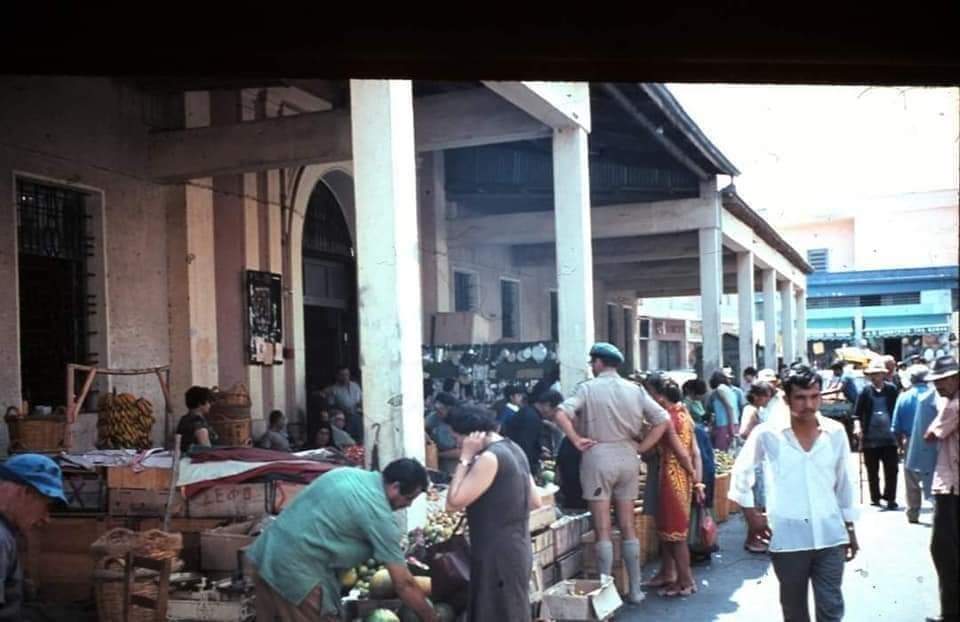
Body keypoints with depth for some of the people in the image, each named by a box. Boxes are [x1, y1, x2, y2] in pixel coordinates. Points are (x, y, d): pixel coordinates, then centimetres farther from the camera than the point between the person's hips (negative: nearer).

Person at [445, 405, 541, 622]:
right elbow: (534, 501, 16)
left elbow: (453, 503, -20)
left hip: (498, 554, -10)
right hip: (516, 548, 10)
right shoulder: (513, 449, 10)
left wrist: (465, 458, -15)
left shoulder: (490, 458, -19)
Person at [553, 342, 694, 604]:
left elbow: (561, 414, -18)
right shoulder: (635, 389, 5)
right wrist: (641, 447, 3)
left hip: (598, 457, -4)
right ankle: (635, 589, 16)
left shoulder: (588, 388, -5)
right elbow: (663, 420, 1)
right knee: (628, 527, 12)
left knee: (603, 530, 1)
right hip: (627, 457, 4)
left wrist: (577, 441, -10)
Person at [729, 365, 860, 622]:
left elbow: (844, 483, 10)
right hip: (788, 538, -1)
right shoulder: (766, 434, -8)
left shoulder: (836, 432, 0)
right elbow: (741, 473, 6)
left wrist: (850, 527, 13)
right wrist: (750, 514, 2)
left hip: (830, 536, 2)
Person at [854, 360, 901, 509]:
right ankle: (875, 498, 20)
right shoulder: (865, 392, 1)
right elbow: (857, 413, 1)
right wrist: (857, 427, -15)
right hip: (870, 438, 0)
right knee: (872, 471, 9)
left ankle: (890, 498, 9)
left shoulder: (891, 390, 3)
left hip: (889, 437, 0)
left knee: (891, 470, 0)